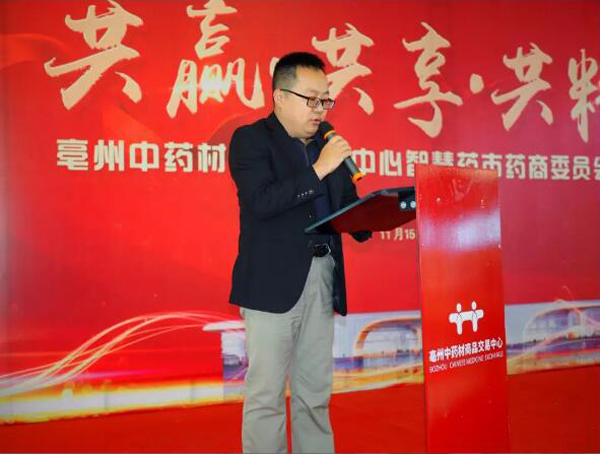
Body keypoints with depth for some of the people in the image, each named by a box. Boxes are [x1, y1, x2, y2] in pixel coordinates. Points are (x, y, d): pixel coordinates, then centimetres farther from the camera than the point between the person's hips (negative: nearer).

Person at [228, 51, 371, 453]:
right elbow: (260, 202, -17)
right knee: (266, 394, -1)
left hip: (323, 279, 6)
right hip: (273, 281, -6)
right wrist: (318, 169, -18)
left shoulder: (328, 146, 16)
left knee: (316, 393, 11)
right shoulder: (251, 139, -2)